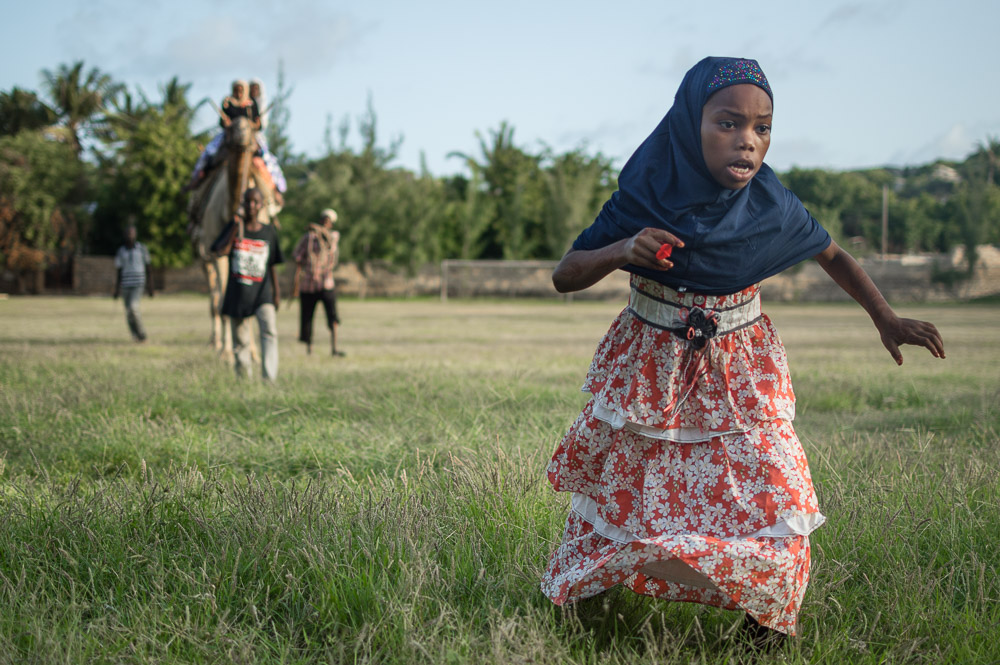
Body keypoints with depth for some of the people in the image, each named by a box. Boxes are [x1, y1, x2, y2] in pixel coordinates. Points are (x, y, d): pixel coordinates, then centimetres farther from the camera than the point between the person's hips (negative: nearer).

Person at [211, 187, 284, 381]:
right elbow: (220, 250, -12)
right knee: (241, 341, 6)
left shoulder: (269, 231, 6)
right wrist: (236, 230, -17)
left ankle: (269, 379, -28)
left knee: (269, 332, -21)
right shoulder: (233, 227, 3)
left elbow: (272, 265, 11)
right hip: (237, 294, 1)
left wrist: (276, 292, 8)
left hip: (262, 293, -1)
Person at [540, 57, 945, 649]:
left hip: (739, 374, 1)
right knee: (624, 493, 12)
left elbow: (833, 255, 7)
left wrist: (886, 319, -4)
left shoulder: (770, 205, -12)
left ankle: (766, 626, 15)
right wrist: (621, 250, -31)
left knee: (768, 501, -9)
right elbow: (564, 277, -12)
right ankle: (584, 590, 41)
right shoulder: (648, 195, -16)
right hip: (651, 372, 0)